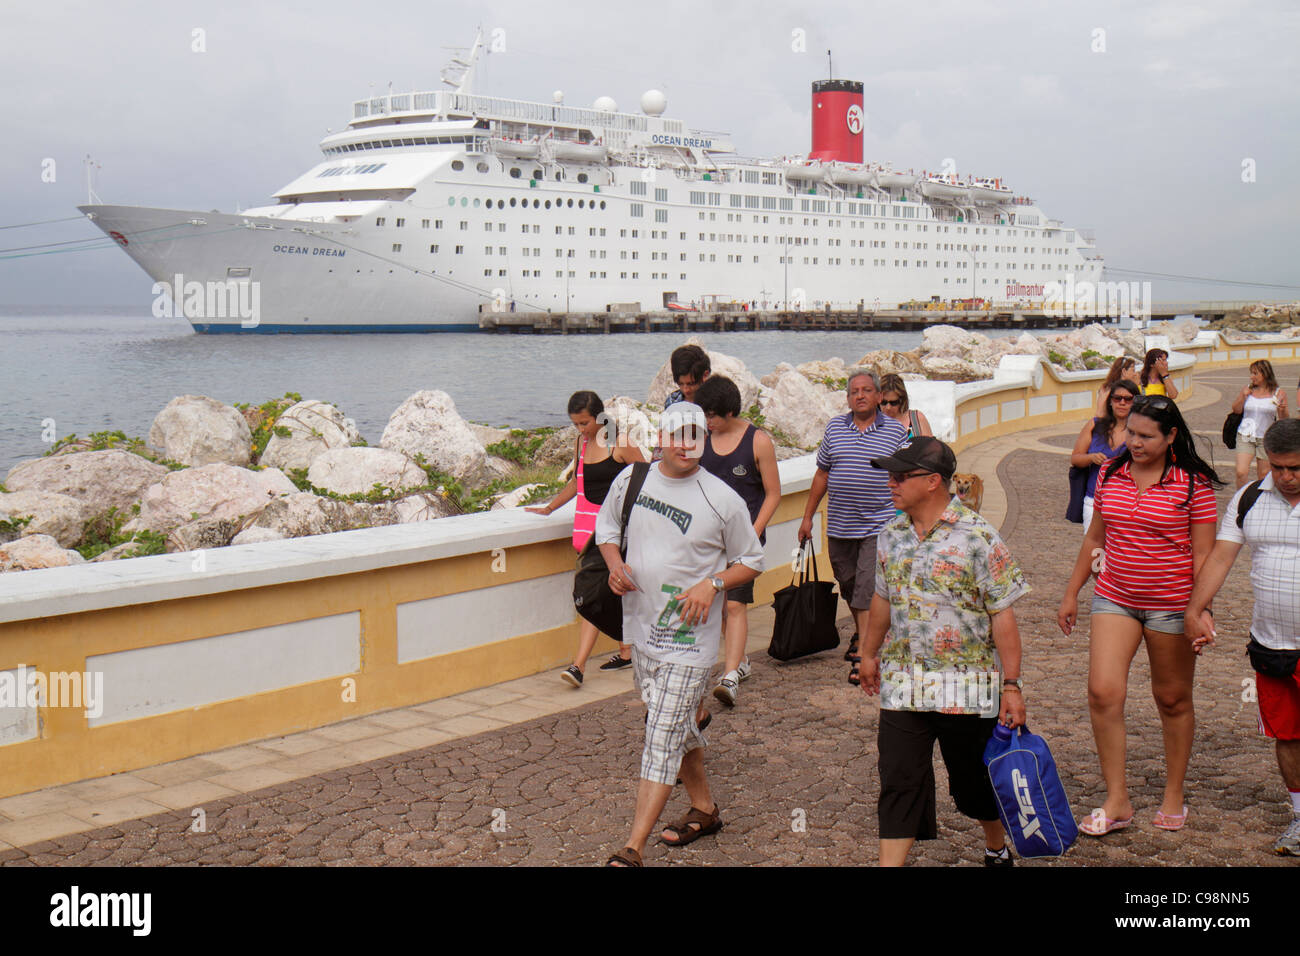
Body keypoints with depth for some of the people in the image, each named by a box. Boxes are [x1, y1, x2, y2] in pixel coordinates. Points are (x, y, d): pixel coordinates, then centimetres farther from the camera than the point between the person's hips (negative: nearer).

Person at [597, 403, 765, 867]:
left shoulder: (723, 500, -11)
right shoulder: (632, 479, 1)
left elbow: (751, 562, 0)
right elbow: (606, 524, 17)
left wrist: (712, 584, -17)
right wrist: (614, 563, -2)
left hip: (688, 637, -5)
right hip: (641, 626, 6)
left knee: (663, 737, -9)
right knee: (677, 725, 20)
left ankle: (632, 850, -8)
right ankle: (704, 809, 40)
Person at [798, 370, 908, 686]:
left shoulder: (895, 431, 0)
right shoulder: (835, 427, 8)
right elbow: (822, 474, 14)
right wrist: (807, 516, 13)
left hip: (879, 526, -4)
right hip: (839, 526, 4)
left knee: (868, 589, -10)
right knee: (848, 585, 15)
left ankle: (864, 655, -10)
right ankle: (860, 633, 39)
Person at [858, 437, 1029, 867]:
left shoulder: (977, 536, -14)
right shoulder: (892, 535, 4)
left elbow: (1002, 614, -12)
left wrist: (1012, 684, -13)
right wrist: (869, 653, 26)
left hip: (967, 685, -4)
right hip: (902, 683, 4)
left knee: (975, 780, 14)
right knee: (898, 783, -1)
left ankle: (997, 848, 39)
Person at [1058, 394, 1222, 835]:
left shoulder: (1194, 483, -8)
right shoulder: (1110, 474, 4)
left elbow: (1203, 555, -7)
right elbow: (1094, 538, 14)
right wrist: (1071, 593, 14)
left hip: (1171, 605, -3)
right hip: (1114, 599, 3)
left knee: (1172, 699, 9)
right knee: (1103, 692, -10)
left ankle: (1174, 796, 27)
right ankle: (1117, 802, -1)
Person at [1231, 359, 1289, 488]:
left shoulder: (1279, 394, -1)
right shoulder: (1248, 389, 4)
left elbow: (1283, 420, 1)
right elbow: (1236, 410, 8)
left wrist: (1282, 410, -21)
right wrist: (1243, 396, -7)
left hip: (1266, 438, -1)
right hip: (1245, 436, 1)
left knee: (1264, 475, 6)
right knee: (1241, 472, -11)